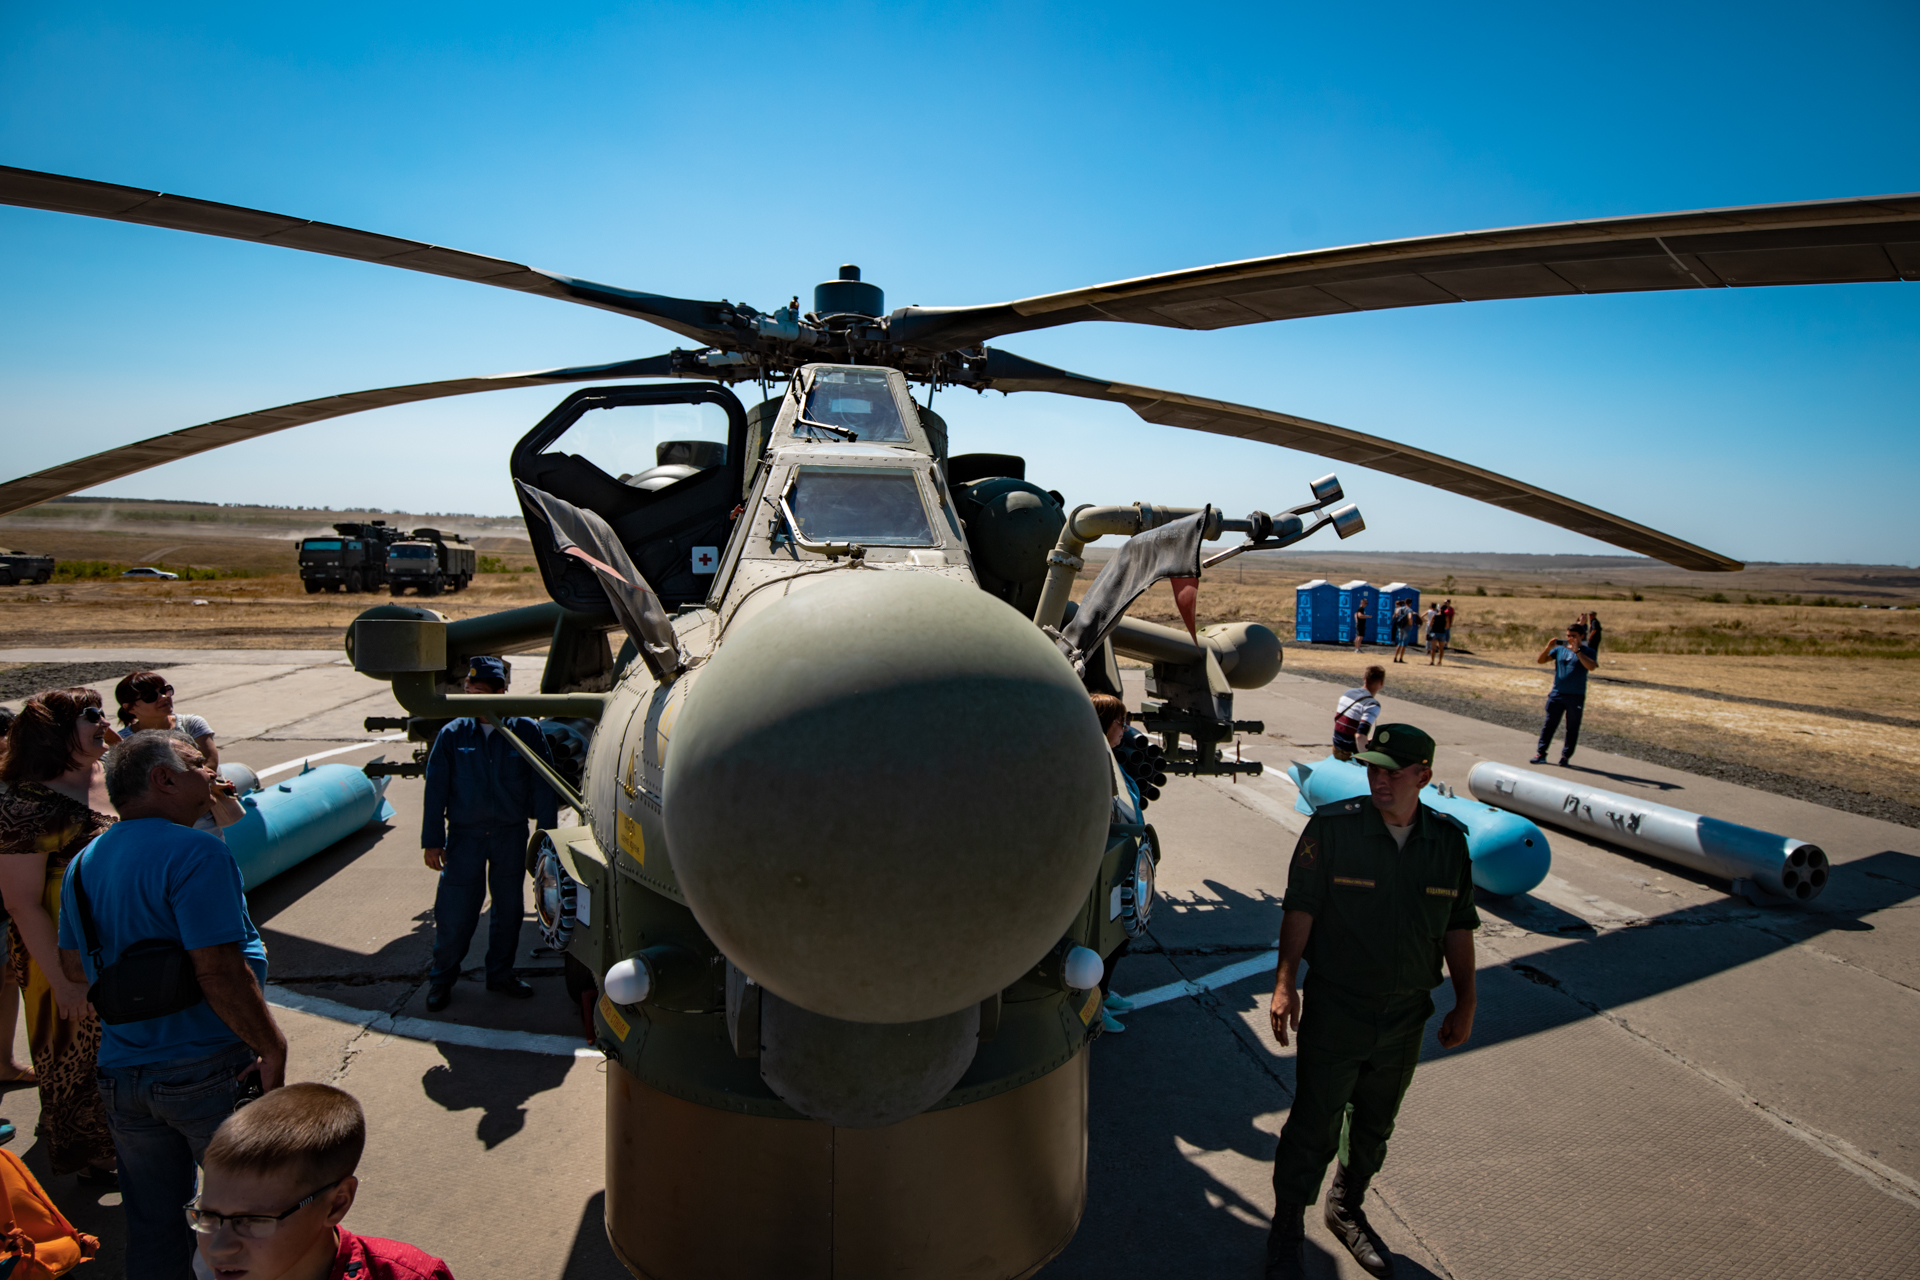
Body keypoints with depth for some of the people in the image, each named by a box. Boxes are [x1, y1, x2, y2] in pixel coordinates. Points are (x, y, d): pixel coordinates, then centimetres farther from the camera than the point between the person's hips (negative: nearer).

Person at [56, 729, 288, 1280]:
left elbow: (75, 967, 15)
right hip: (211, 1072, -7)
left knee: (153, 1231, 21)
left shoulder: (85, 861, 6)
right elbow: (219, 972, -26)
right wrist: (273, 1048, -17)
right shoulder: (194, 852, -21)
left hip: (122, 1070, 7)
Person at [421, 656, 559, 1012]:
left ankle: (500, 972, 31)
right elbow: (435, 789, 2)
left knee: (509, 907, 12)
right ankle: (441, 977, 24)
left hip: (511, 836, 1)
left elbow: (543, 787, 0)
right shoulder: (452, 735, -2)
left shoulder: (526, 731, -4)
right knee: (454, 910, 2)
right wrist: (432, 840, -1)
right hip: (464, 835, -1)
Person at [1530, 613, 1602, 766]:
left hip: (1576, 696, -3)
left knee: (1572, 728, 5)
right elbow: (1540, 660, 5)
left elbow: (1591, 666, -21)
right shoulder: (1559, 649, 8)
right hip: (1557, 694, 3)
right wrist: (1548, 648, -11)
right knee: (1549, 724, 3)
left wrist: (1577, 651, -26)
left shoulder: (1587, 651, -1)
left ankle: (1566, 756, 13)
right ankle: (1540, 754, 7)